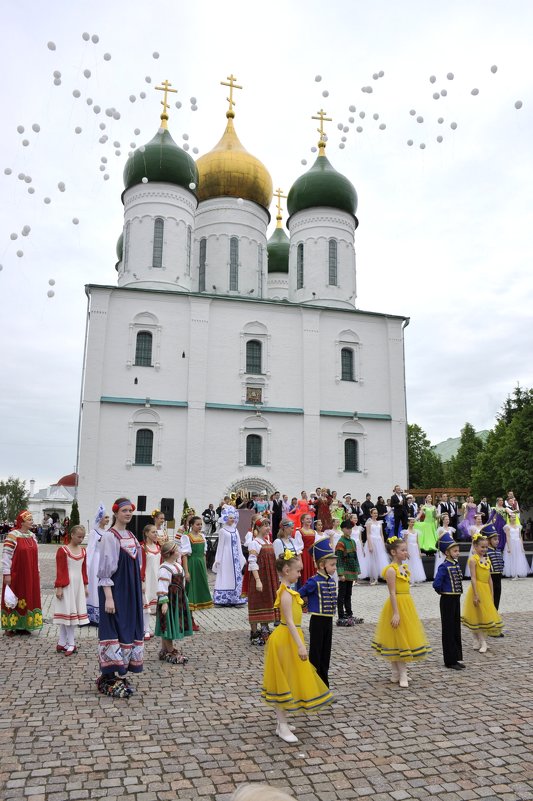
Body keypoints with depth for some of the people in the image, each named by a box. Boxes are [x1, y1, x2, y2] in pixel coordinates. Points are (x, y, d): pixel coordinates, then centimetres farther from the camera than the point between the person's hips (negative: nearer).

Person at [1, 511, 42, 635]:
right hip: (16, 575, -6)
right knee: (13, 600, 4)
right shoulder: (12, 536, -13)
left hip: (30, 575, 6)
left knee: (28, 599, 10)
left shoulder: (32, 535, 8)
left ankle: (23, 625, 22)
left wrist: (36, 572, 13)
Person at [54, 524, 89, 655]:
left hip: (79, 585, 6)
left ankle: (62, 643, 17)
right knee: (68, 612, -1)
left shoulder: (83, 551, 8)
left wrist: (85, 586, 13)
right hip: (67, 585, -6)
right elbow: (59, 570, -10)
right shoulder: (62, 550, -10)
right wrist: (59, 587, -13)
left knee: (71, 613, 9)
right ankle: (71, 644, 6)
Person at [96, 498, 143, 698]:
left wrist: (137, 591, 15)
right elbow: (105, 569, -16)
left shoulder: (131, 536, 11)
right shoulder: (109, 536, -12)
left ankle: (120, 675, 22)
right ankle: (109, 679, 8)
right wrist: (108, 597, -20)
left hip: (131, 591, 8)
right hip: (115, 591, -8)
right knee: (114, 630, -3)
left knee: (129, 629, 11)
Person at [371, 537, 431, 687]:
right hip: (397, 605, -9)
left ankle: (398, 673, 24)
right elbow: (392, 593, -19)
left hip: (407, 604, 9)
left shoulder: (404, 567, 9)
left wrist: (409, 609, 18)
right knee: (398, 640, 0)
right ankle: (401, 674, 9)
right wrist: (396, 613, -22)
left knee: (403, 639, 14)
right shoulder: (391, 570, -17)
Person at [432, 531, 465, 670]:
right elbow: (436, 584, -25)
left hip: (456, 599, 8)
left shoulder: (456, 564, 6)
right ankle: (450, 660, 11)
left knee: (456, 628, 14)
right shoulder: (444, 566, -18)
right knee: (448, 629, 2)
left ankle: (457, 658, 25)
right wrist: (443, 592, -7)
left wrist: (457, 591, 9)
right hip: (447, 600, -8)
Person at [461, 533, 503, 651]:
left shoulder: (487, 560, 9)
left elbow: (489, 578, 12)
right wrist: (476, 595, -18)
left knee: (484, 616, 11)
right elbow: (473, 578, -15)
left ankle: (477, 641, 22)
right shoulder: (473, 559, -12)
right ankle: (482, 642, 6)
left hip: (486, 590, 7)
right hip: (477, 589, -7)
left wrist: (491, 595, 11)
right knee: (477, 616, 0)